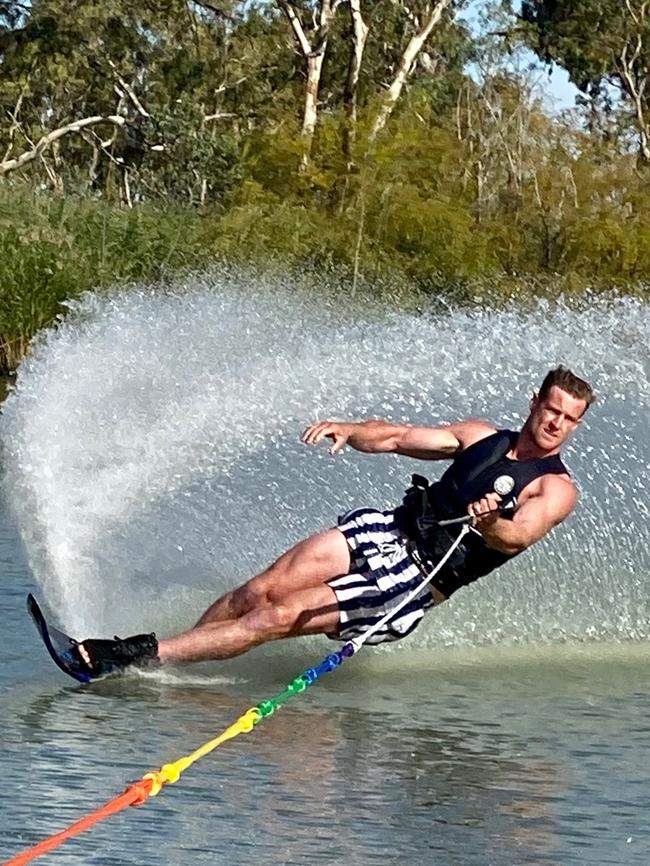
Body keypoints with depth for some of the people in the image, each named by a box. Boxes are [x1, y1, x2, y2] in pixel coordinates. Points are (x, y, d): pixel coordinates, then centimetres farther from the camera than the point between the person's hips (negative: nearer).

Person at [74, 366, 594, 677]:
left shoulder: (556, 490, -3)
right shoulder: (482, 437, 15)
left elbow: (517, 537, -22)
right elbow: (396, 437, 16)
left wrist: (488, 523, -45)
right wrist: (348, 430, -5)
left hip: (421, 579, -5)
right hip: (389, 528, 5)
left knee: (280, 616, -16)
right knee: (259, 591, -13)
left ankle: (139, 658, -17)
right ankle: (158, 651, -4)